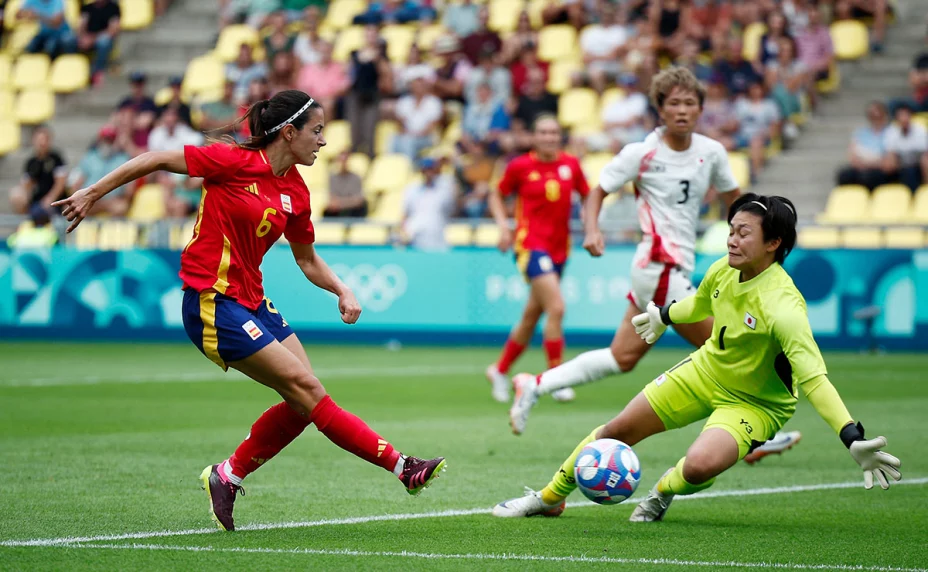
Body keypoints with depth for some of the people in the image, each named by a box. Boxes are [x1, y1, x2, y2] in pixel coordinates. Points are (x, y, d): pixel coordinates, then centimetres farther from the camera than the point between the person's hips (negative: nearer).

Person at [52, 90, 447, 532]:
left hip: (251, 302, 8)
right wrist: (93, 193, -7)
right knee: (304, 386, -12)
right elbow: (156, 160, -8)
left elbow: (307, 260, 20)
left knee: (303, 402, 0)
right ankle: (399, 466, -10)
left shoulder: (296, 192, 7)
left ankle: (228, 477, 15)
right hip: (212, 303, -8)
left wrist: (342, 291, 3)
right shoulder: (235, 163, -14)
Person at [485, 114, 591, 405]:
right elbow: (497, 196, 10)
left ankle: (500, 370, 32)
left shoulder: (571, 165, 4)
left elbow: (588, 196, 17)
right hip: (531, 244, -5)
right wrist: (503, 225, -6)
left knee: (532, 316, 13)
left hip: (559, 247, 5)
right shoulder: (520, 166, -4)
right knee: (556, 307, -20)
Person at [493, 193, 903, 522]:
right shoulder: (724, 270, -14)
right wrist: (664, 315, 32)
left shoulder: (781, 304, -36)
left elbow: (813, 378, -42)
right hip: (706, 371, 6)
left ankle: (663, 492, 7)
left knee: (699, 467, -31)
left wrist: (854, 440, -51)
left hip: (754, 403, -6)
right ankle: (550, 498, 29)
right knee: (617, 432, 6)